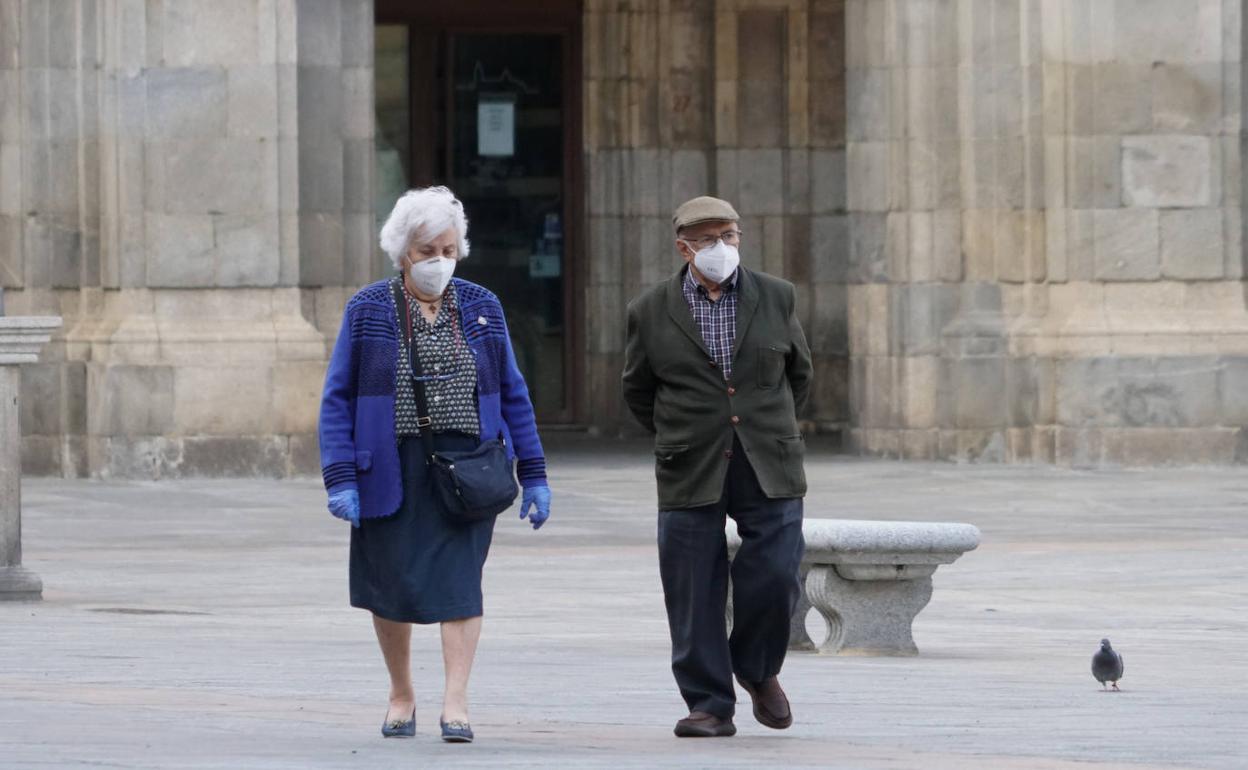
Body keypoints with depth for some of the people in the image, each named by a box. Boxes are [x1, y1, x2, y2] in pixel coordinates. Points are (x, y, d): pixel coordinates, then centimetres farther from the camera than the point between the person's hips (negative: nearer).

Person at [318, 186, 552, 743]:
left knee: (459, 581, -11)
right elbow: (338, 398, -1)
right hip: (393, 471, 0)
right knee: (391, 583, 6)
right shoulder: (367, 312, 0)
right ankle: (401, 694, 25)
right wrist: (339, 479, -10)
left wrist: (533, 474, 8)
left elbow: (512, 395, 12)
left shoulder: (481, 309, 7)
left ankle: (455, 703, -13)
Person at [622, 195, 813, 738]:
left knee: (774, 576, -9)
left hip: (769, 470, 0)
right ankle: (710, 704, 7)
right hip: (690, 473, 0)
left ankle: (757, 668, 18)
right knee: (695, 596, -1)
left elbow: (799, 372, 18)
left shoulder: (776, 298, 5)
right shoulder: (652, 312, 2)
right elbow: (638, 392, 13)